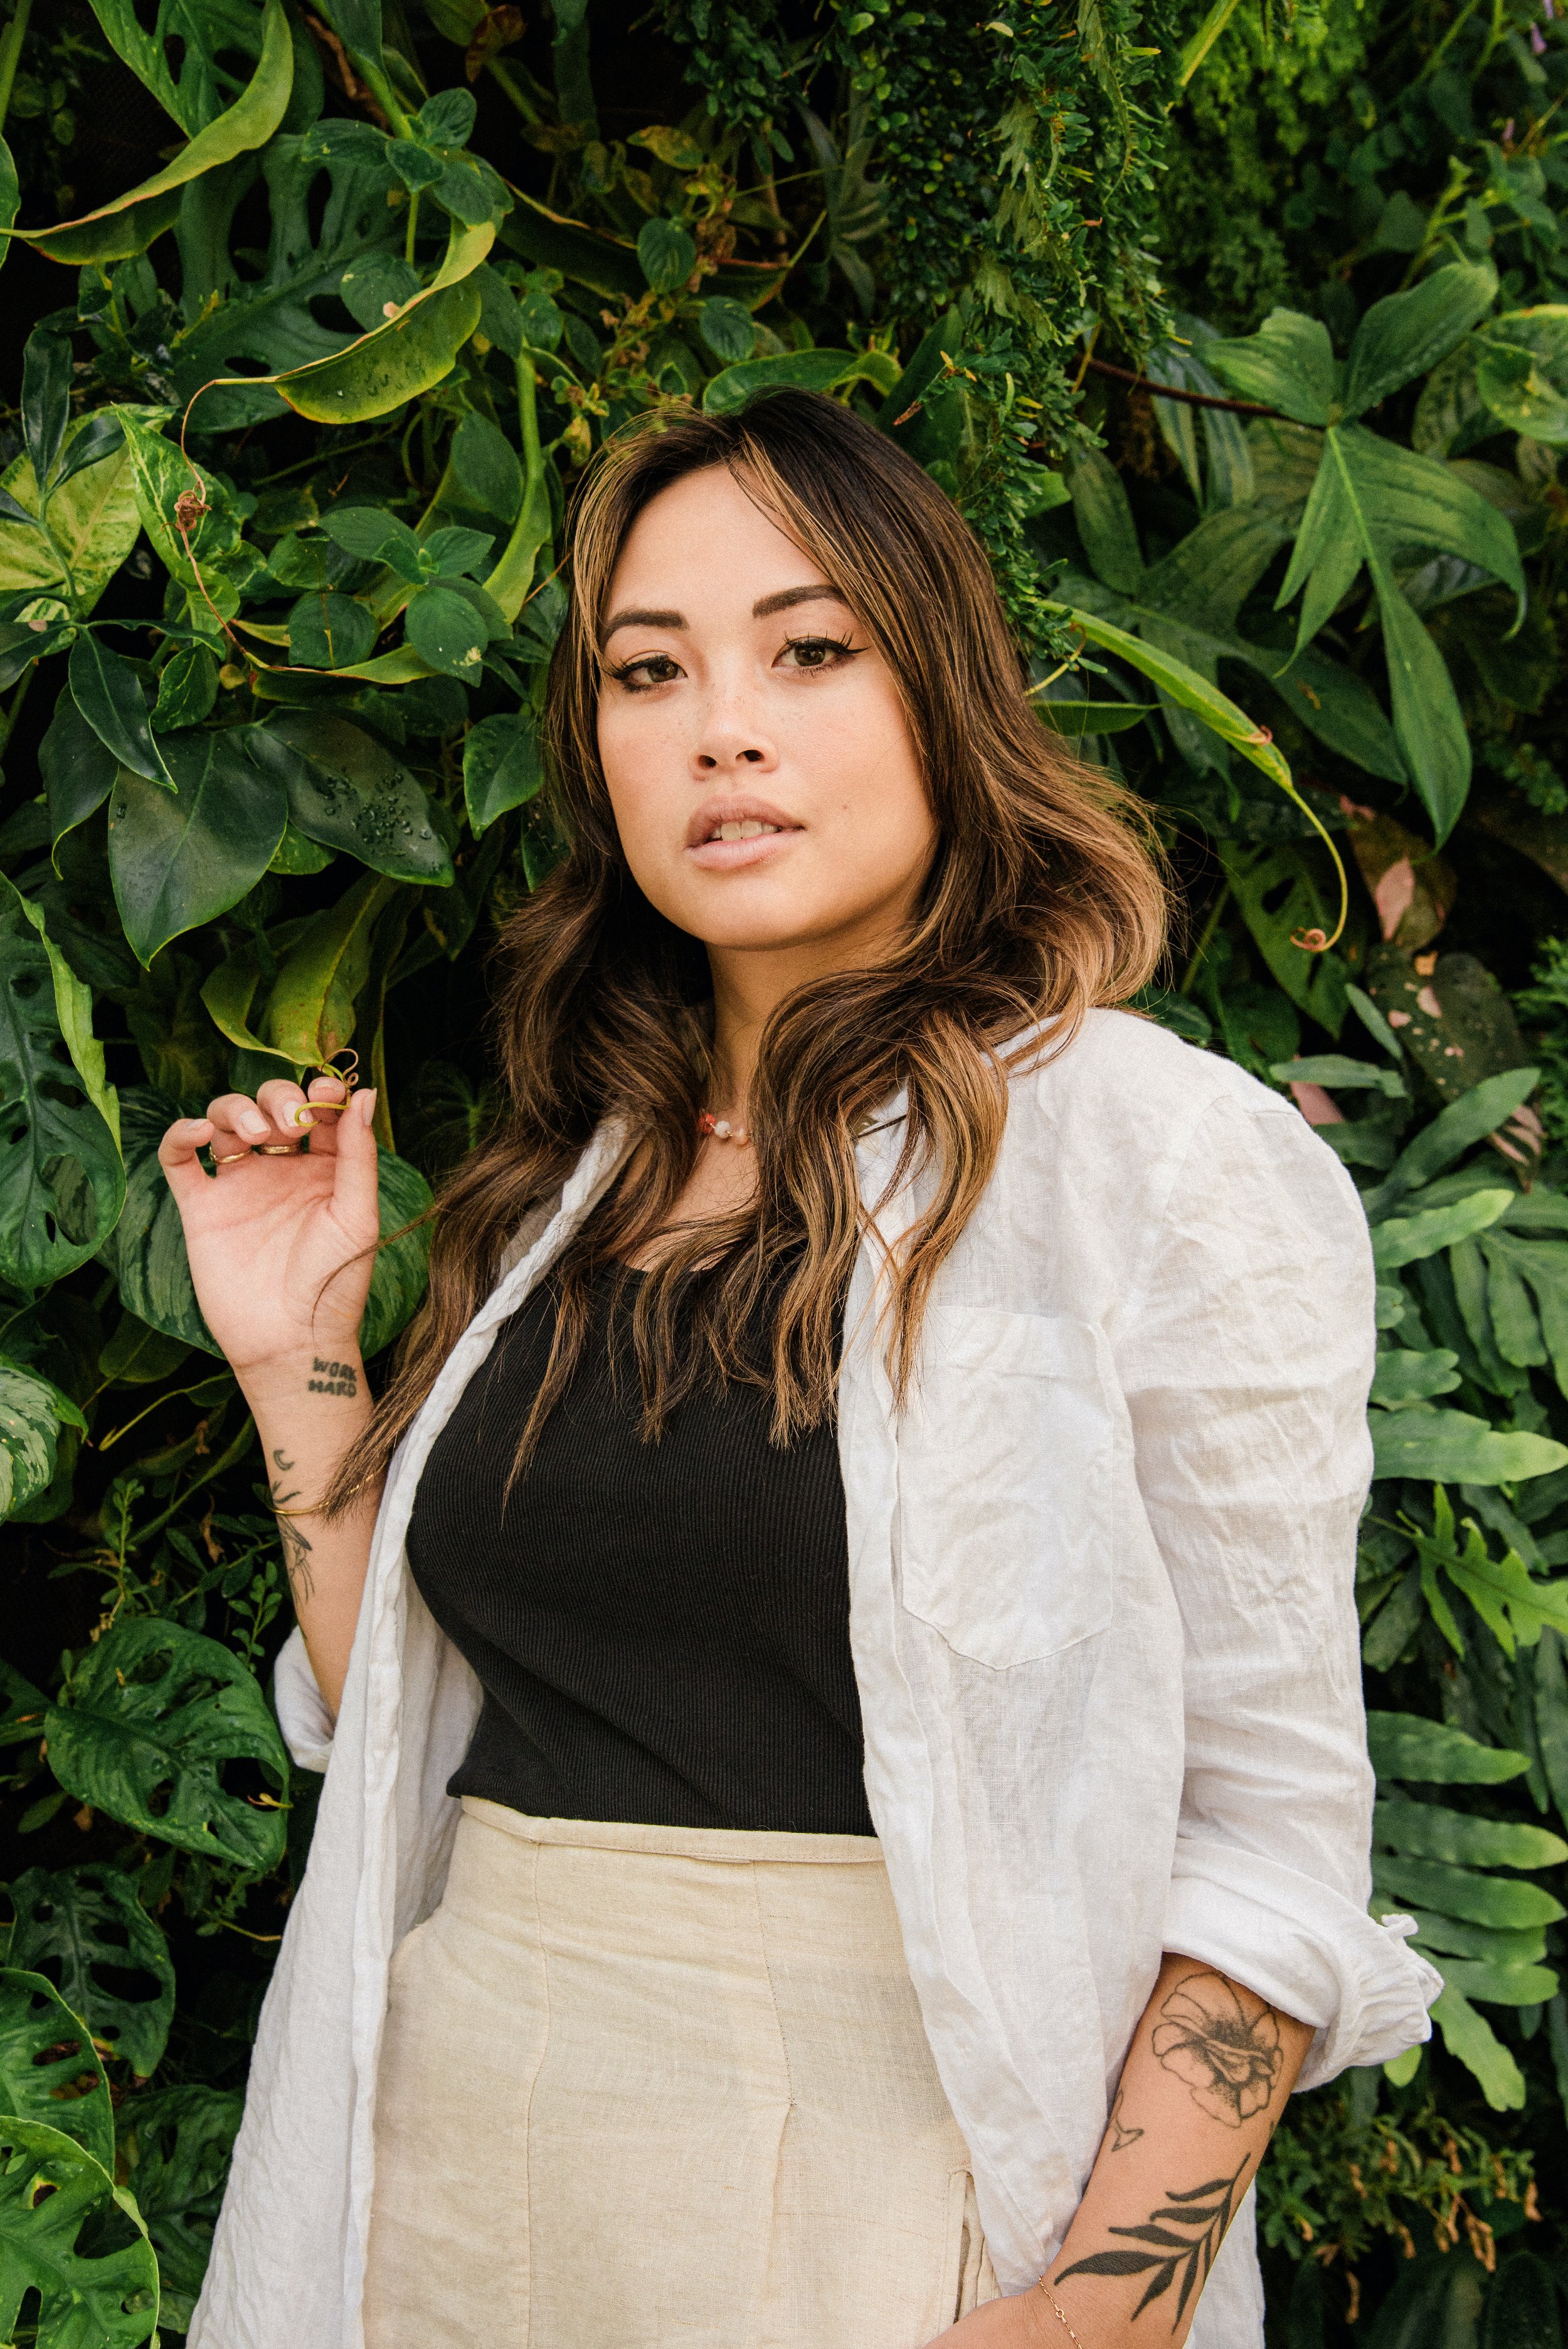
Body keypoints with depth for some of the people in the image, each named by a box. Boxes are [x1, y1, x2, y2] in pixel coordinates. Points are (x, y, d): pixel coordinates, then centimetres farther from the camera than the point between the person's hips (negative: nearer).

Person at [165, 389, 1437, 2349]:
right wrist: (299, 1363, 2)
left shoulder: (1160, 1152, -9)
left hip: (870, 2180, -5)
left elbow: (1270, 1827, -11)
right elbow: (409, 1734, 11)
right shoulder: (575, 1187, 7)